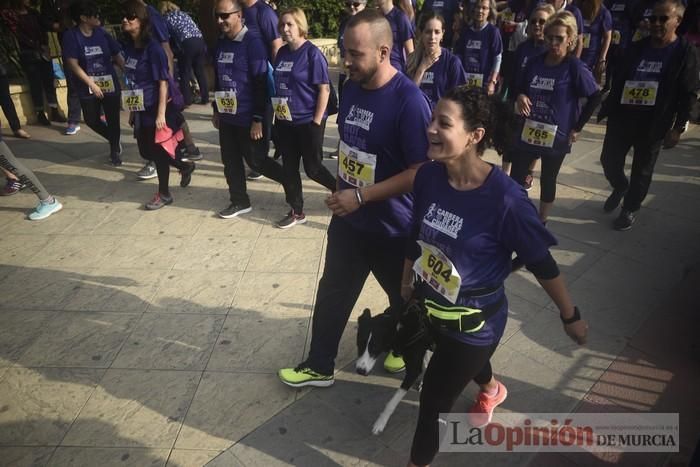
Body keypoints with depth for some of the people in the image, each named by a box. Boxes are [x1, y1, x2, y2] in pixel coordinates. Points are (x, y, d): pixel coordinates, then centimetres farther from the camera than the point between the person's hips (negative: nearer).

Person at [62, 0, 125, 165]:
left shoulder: (102, 33, 0)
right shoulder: (71, 36, -8)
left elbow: (117, 56, 2)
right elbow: (72, 64, -11)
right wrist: (91, 83, -17)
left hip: (110, 85, 1)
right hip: (88, 88, -1)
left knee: (113, 120, 4)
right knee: (92, 120, 5)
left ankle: (114, 150, 25)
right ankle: (114, 140, 33)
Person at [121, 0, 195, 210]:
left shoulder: (153, 47, -15)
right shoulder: (128, 47, 6)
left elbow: (163, 82, -17)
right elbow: (131, 81, 11)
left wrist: (161, 114, -21)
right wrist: (132, 110, 13)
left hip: (157, 109, -8)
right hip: (141, 110, 8)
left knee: (158, 151, 2)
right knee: (146, 151, 14)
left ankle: (164, 194, 19)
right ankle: (185, 166, 35)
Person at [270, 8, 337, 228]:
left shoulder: (312, 53, -11)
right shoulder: (282, 52, 7)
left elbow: (324, 89, -14)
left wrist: (317, 121, -16)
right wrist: (275, 112, 9)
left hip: (308, 121, -7)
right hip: (284, 121, 7)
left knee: (312, 167, 2)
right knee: (289, 167, 10)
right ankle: (296, 212, 23)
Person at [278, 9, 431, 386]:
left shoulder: (409, 100, -24)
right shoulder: (351, 87, 0)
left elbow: (421, 171, -24)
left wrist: (361, 196, -25)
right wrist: (340, 186, 8)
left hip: (392, 227, -6)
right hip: (348, 218, 7)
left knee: (403, 297, 19)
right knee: (332, 293, 15)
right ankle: (319, 366, 33)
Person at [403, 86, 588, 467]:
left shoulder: (505, 199, -31)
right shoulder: (428, 175, -15)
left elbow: (541, 264, -17)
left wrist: (570, 317, -4)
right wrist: (406, 283, 14)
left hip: (473, 320, -6)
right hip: (429, 306, 6)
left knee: (433, 399, 8)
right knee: (466, 362, 35)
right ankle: (491, 390, 71)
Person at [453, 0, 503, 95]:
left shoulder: (493, 31, -2)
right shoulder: (465, 29, 8)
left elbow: (497, 59, -4)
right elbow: (458, 55, 11)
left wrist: (492, 82, -11)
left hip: (484, 81, -3)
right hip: (465, 80, 4)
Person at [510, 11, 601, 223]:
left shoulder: (575, 67, -11)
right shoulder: (534, 62, 0)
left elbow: (595, 97, -7)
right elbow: (519, 88, 12)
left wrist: (577, 127, -8)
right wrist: (520, 96, -11)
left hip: (556, 136, -3)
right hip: (527, 132, 3)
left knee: (548, 181, 13)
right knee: (515, 179, 4)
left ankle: (540, 224, 30)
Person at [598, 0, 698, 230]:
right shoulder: (636, 48, 7)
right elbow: (619, 81, 9)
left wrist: (678, 127, -10)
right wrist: (607, 109, 5)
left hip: (654, 124, -3)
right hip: (622, 117, 4)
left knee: (642, 171, 7)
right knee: (609, 160, 9)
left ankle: (630, 209, 25)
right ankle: (620, 188, 39)